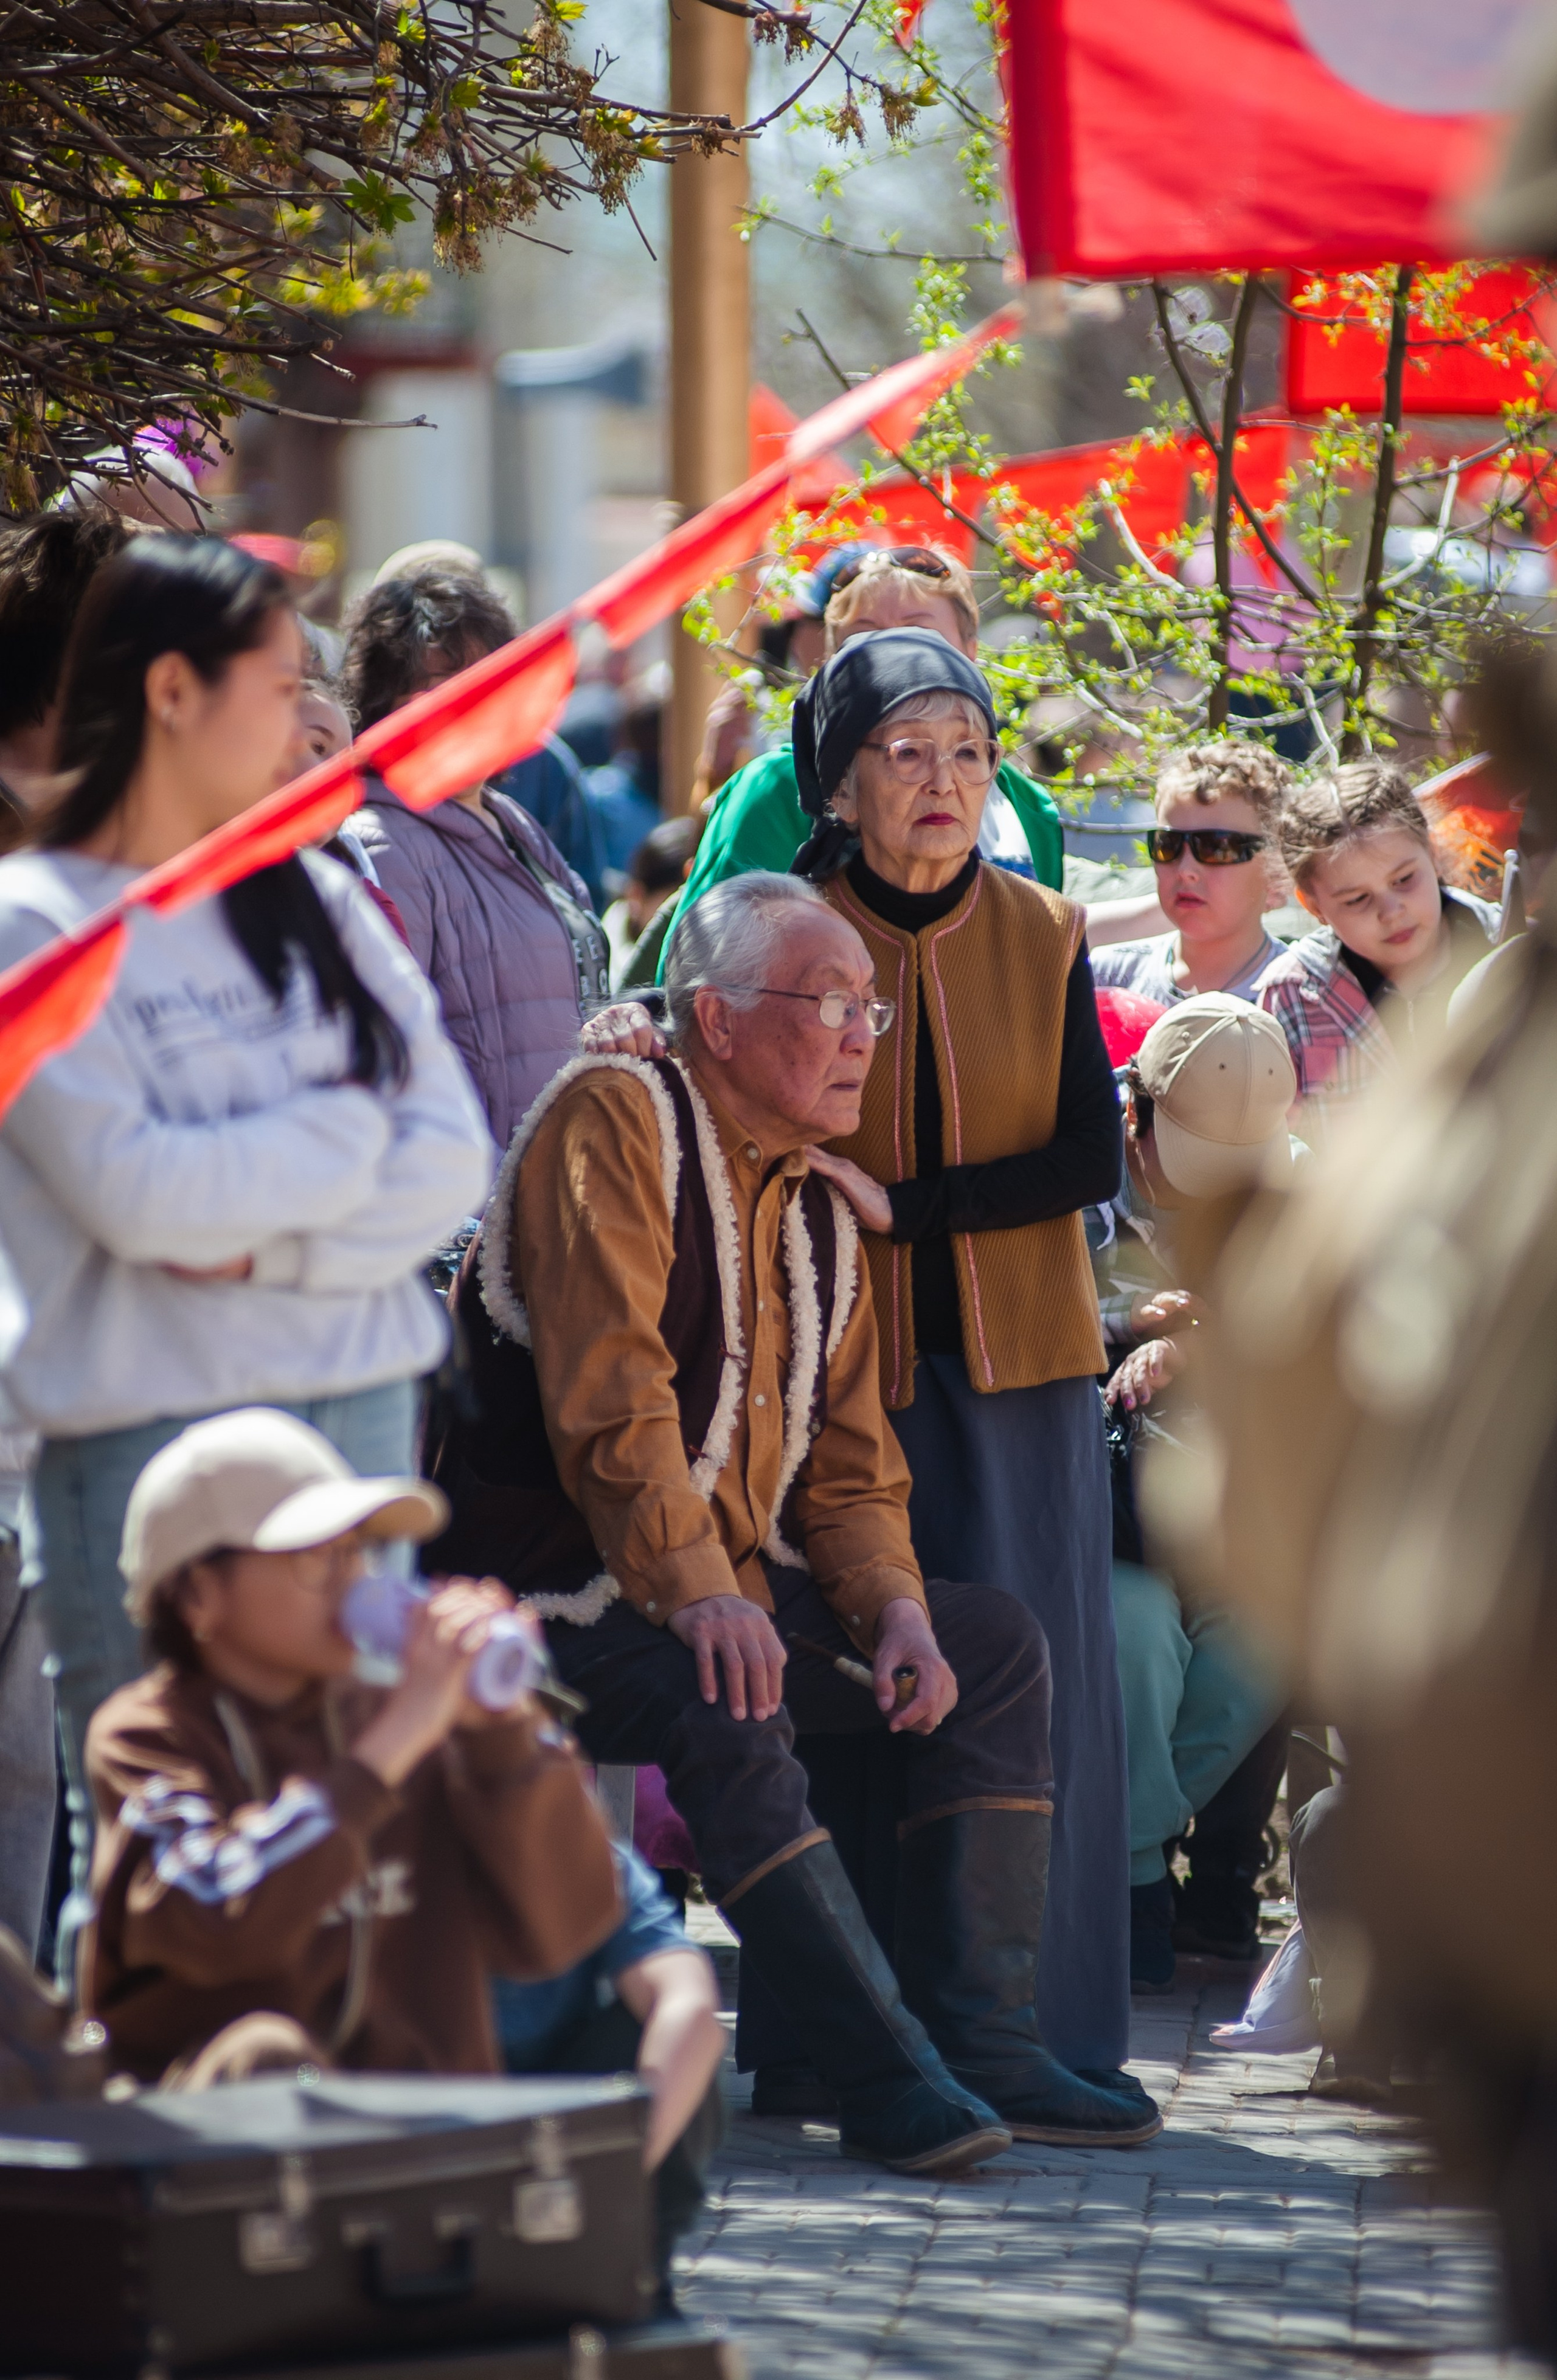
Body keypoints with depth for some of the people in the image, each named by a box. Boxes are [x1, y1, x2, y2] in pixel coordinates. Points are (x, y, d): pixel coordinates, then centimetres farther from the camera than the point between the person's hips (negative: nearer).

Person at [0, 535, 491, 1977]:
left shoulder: (319, 904, 13)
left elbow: (453, 1163, 5)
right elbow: (139, 1193, -16)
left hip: (360, 1420, 5)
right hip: (145, 1437, -5)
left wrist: (269, 1245, -11)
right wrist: (352, 1126, -3)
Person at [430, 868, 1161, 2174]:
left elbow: (850, 1470, 15)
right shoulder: (614, 1121, -10)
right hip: (567, 1597, -9)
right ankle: (888, 2077, -32)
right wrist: (703, 1595, -28)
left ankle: (985, 2047, -5)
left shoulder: (820, 1214, 17)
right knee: (725, 1713, -35)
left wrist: (897, 1613, -6)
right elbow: (608, 1393, -20)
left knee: (999, 1642, 2)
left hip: (740, 1584, 9)